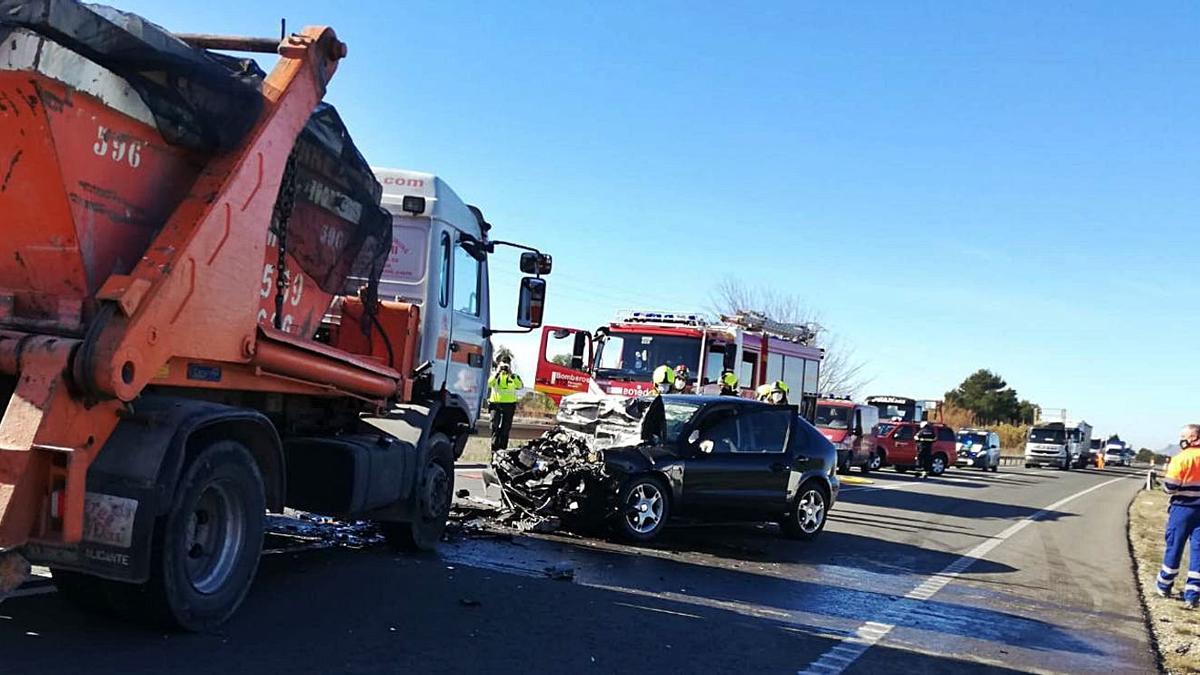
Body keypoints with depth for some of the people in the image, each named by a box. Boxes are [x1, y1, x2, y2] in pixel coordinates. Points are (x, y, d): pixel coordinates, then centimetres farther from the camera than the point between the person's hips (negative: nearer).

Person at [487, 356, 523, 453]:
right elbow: (489, 384, -14)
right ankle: (494, 449, 0)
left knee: (506, 428, 4)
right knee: (495, 427, -3)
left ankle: (503, 449, 10)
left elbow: (520, 386, -13)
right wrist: (498, 372, -17)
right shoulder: (495, 374, 7)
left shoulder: (514, 376, 7)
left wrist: (511, 374, -17)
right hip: (495, 404, -1)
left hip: (509, 405, 1)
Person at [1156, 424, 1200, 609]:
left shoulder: (1181, 459, -13)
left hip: (1183, 508, -3)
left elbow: (1170, 488, -14)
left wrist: (1167, 474, 4)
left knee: (1174, 548, 9)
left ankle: (1164, 586, 23)